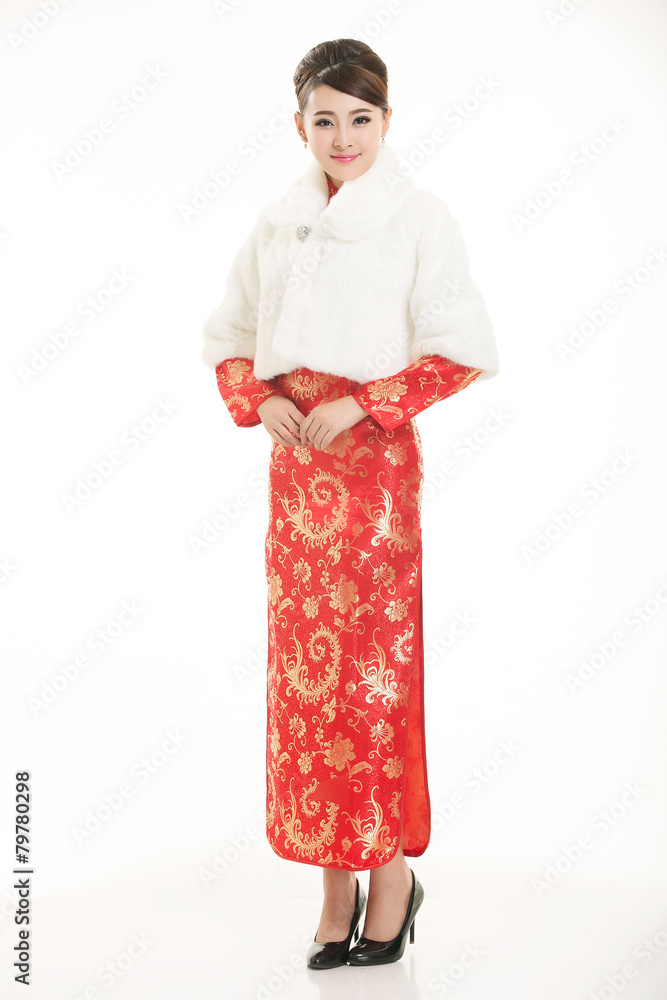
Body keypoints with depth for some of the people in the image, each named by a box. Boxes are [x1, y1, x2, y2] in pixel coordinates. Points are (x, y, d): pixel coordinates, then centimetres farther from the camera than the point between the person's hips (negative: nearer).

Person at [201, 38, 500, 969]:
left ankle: (391, 869, 17)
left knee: (373, 665, -1)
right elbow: (227, 338, 17)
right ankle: (337, 879, 18)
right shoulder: (276, 223, 12)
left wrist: (356, 406, -13)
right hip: (294, 458, 5)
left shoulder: (419, 218, -1)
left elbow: (464, 351, -7)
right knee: (306, 666, 5)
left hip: (373, 455, -4)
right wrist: (260, 402, -2)